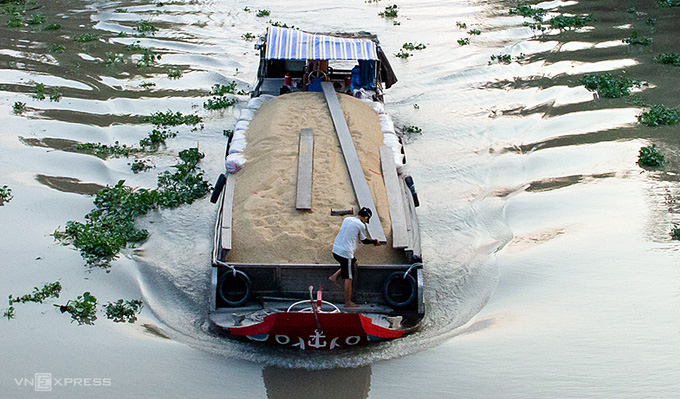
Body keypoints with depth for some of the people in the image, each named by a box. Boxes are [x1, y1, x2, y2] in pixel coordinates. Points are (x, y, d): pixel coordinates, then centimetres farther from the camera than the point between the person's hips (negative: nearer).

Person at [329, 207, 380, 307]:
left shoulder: (347, 219, 12)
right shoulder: (361, 225, -9)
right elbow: (364, 240, 4)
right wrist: (375, 241, 22)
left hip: (336, 249, 8)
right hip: (346, 253, -8)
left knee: (354, 263, 28)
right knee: (348, 278, 2)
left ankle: (334, 276, 17)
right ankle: (348, 302, 9)